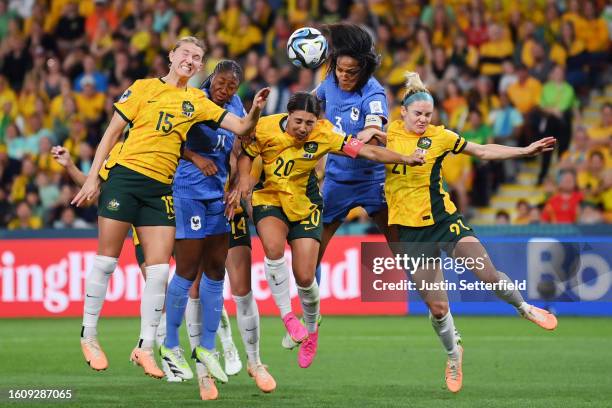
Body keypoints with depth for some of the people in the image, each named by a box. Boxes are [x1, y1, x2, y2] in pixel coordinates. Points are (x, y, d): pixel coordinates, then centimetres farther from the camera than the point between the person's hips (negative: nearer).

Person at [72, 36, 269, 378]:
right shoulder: (144, 88, 3)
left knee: (159, 269, -4)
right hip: (124, 176, -3)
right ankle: (89, 335, 13)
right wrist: (93, 177, -1)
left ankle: (146, 347, 3)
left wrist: (255, 110, -17)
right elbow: (112, 132, 4)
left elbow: (241, 128, 4)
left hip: (161, 189, 3)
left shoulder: (198, 102, 11)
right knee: (106, 260, -1)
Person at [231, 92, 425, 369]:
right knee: (274, 248, -32)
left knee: (305, 277, -7)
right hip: (269, 198, 0)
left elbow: (368, 152, -16)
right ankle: (287, 315, -13)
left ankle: (311, 329, 25)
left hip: (305, 206, 0)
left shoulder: (324, 136, -16)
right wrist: (243, 180, -16)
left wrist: (405, 159, -25)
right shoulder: (265, 128, -15)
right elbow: (246, 155, 2)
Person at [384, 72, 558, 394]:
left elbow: (483, 151, 4)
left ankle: (524, 308, 16)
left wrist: (525, 151, -2)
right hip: (410, 230, 0)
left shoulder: (439, 136, -1)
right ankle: (453, 355, 26)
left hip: (444, 219, 0)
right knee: (437, 306, -2)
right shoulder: (389, 133, -1)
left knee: (488, 274, -15)